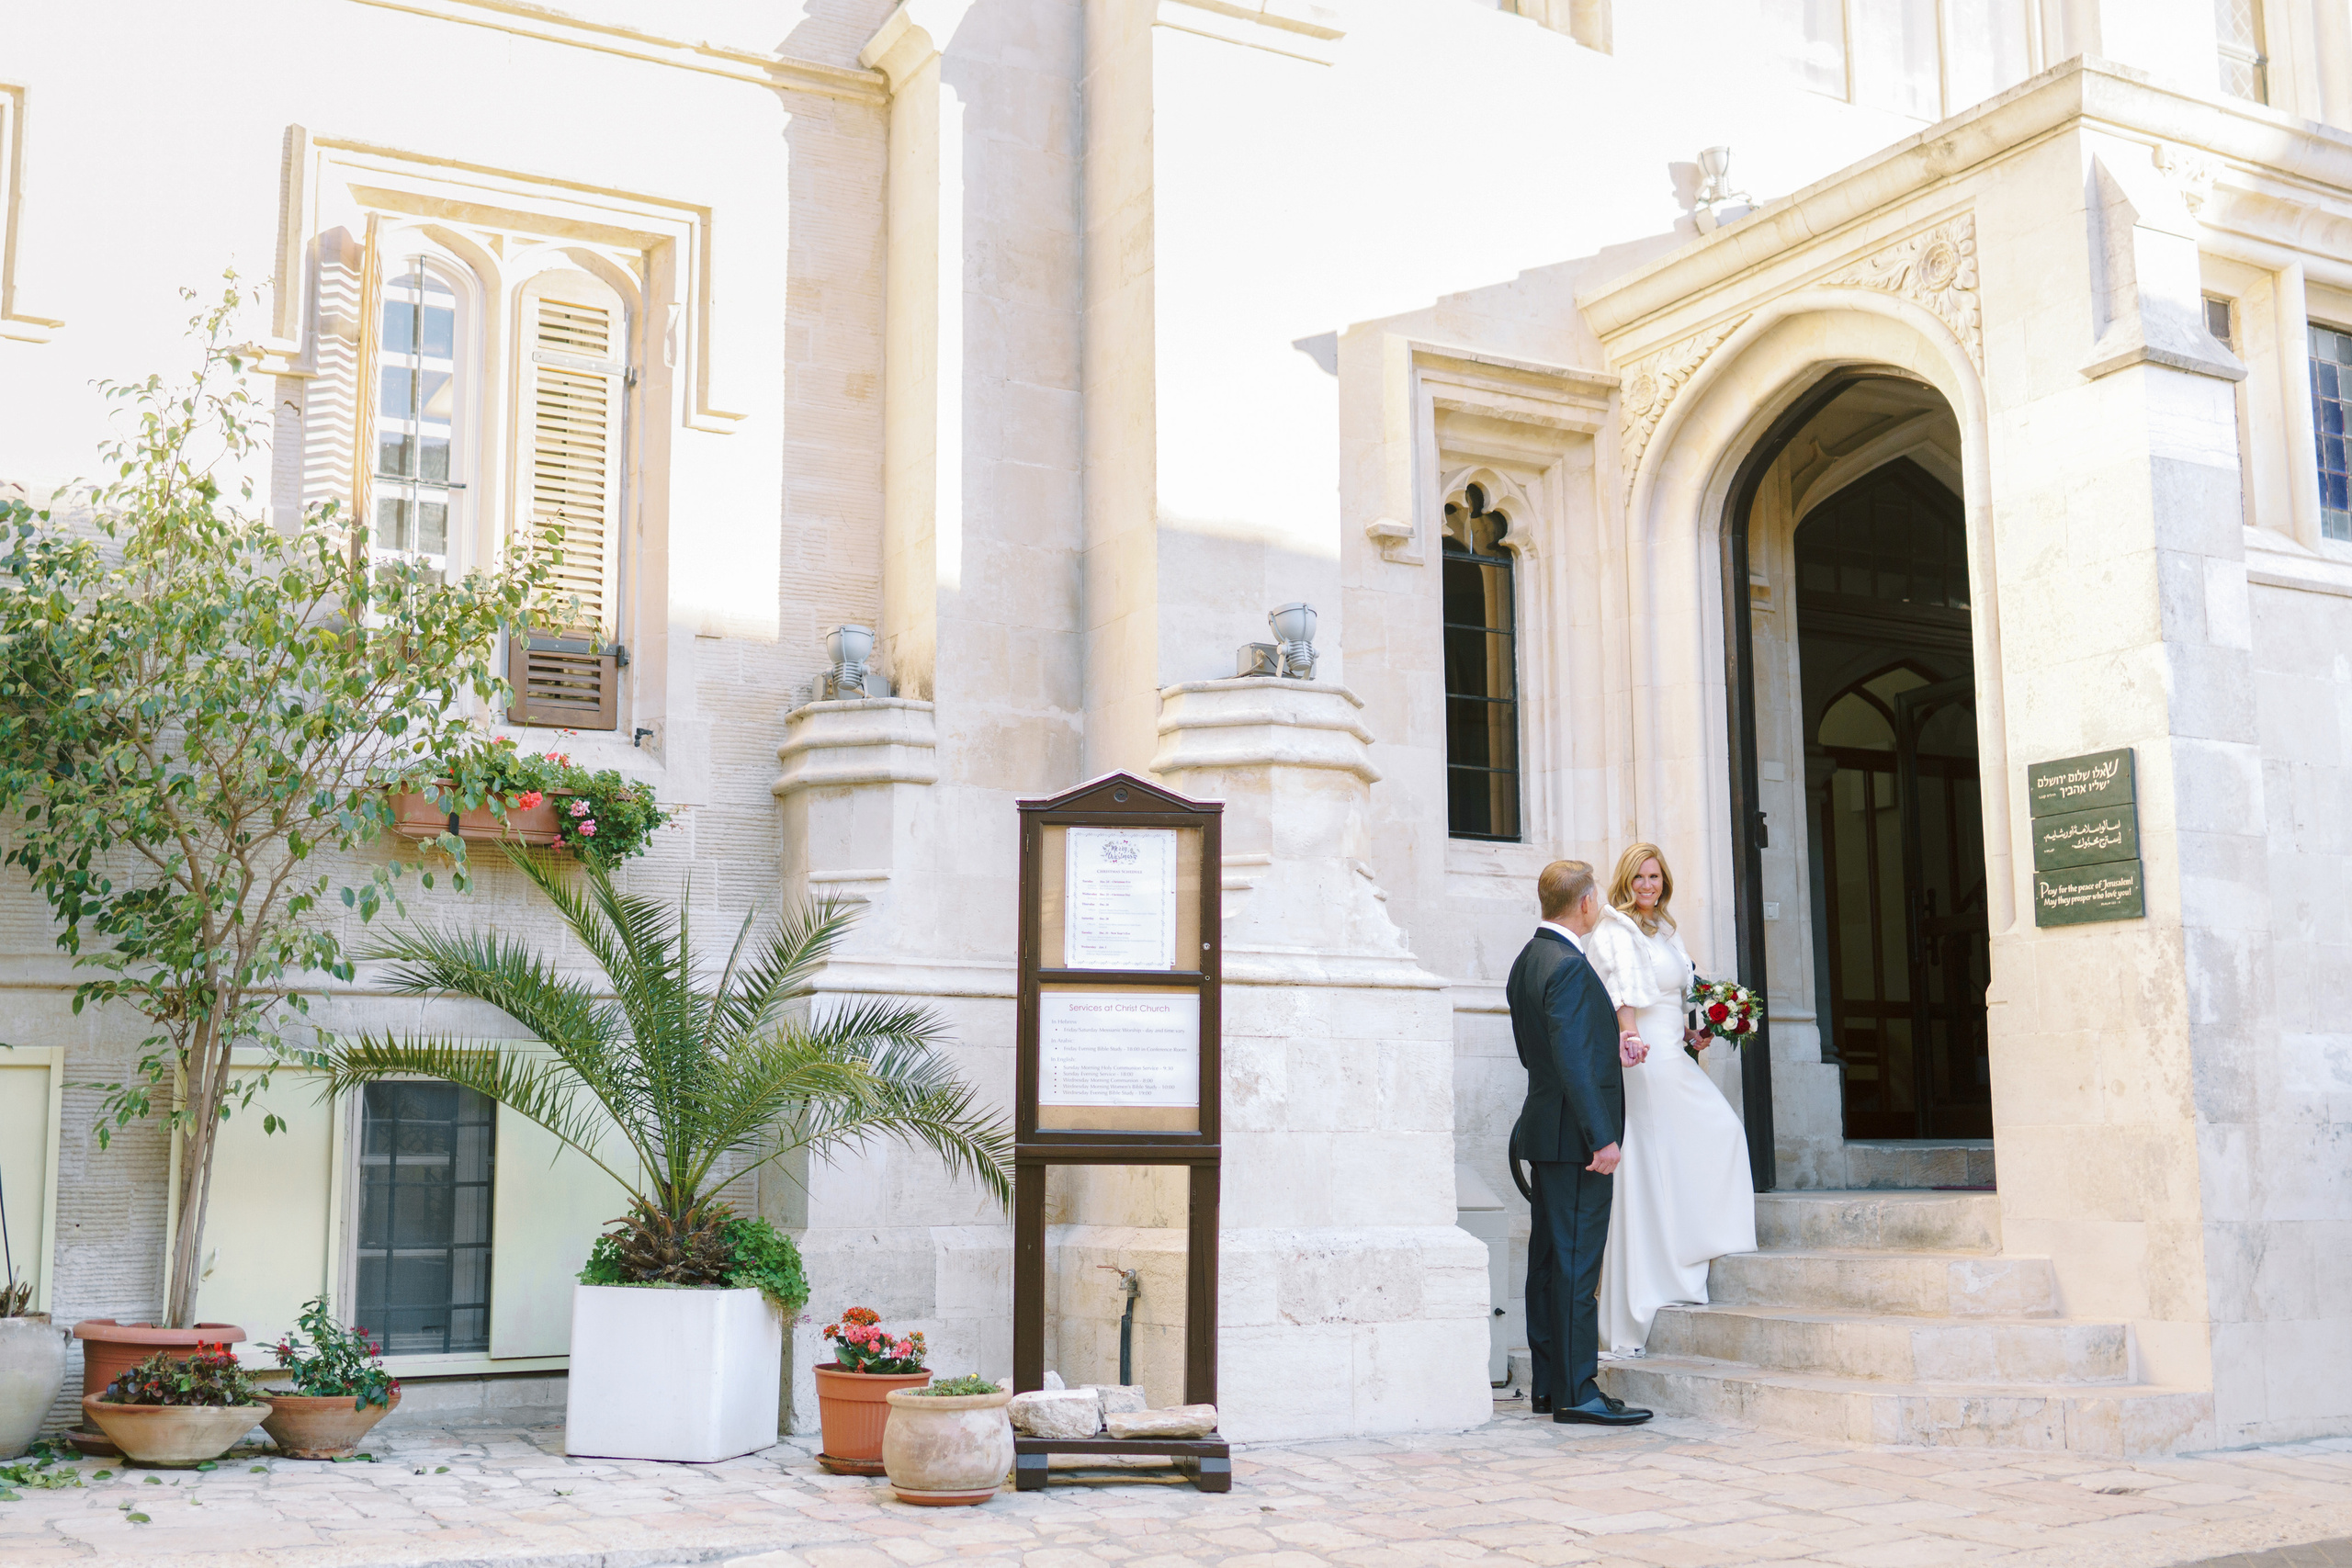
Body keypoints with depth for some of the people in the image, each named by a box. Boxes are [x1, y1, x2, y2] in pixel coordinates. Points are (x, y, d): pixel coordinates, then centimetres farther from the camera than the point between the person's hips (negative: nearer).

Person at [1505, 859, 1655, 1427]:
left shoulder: (1529, 960, 13)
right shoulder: (1569, 965, -17)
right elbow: (1572, 1062, -22)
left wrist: (1610, 1052, 15)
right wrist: (1602, 1138, -20)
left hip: (1545, 1133, 10)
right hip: (1575, 1135, -10)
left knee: (1549, 1260, 12)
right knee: (1576, 1262, -6)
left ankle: (1548, 1384, 18)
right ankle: (1577, 1391, -3)